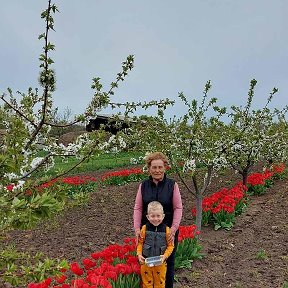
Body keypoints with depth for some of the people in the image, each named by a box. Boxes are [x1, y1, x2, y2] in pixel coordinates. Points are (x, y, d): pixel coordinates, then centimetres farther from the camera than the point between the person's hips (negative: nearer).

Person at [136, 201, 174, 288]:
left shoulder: (166, 229, -11)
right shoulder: (145, 228, -8)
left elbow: (170, 245, -6)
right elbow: (140, 242, 1)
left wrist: (165, 256, -18)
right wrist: (139, 254, -11)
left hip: (160, 262, 0)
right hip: (146, 262, 0)